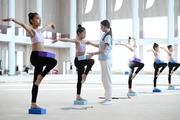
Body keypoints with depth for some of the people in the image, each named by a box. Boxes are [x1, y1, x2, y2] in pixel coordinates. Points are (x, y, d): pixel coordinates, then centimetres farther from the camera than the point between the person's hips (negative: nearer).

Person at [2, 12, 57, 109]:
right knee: (53, 61, -30)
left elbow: (46, 26, 42)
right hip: (35, 56, -7)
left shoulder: (40, 31, 20)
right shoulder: (31, 30, -2)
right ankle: (40, 77, -12)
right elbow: (23, 24, -20)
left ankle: (33, 104, 7)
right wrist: (12, 19, -36)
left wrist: (51, 24, 63)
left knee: (36, 82, 5)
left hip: (40, 57, 8)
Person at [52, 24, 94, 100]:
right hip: (78, 61, -8)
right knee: (91, 61, -31)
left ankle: (78, 96, 13)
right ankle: (85, 75, -14)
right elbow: (68, 40, -29)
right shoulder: (76, 41, -10)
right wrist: (59, 39, -46)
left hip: (82, 61, 8)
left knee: (80, 79, 9)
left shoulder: (84, 41, 14)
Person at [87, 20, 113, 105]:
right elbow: (100, 46, 26)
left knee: (107, 79, -6)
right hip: (103, 60, 10)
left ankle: (109, 99, -2)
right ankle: (107, 98, 18)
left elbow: (103, 50, -18)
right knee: (104, 79, 12)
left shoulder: (108, 37, -14)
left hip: (106, 60, -10)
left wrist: (93, 54, -17)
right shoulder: (104, 35, 13)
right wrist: (91, 43, 21)